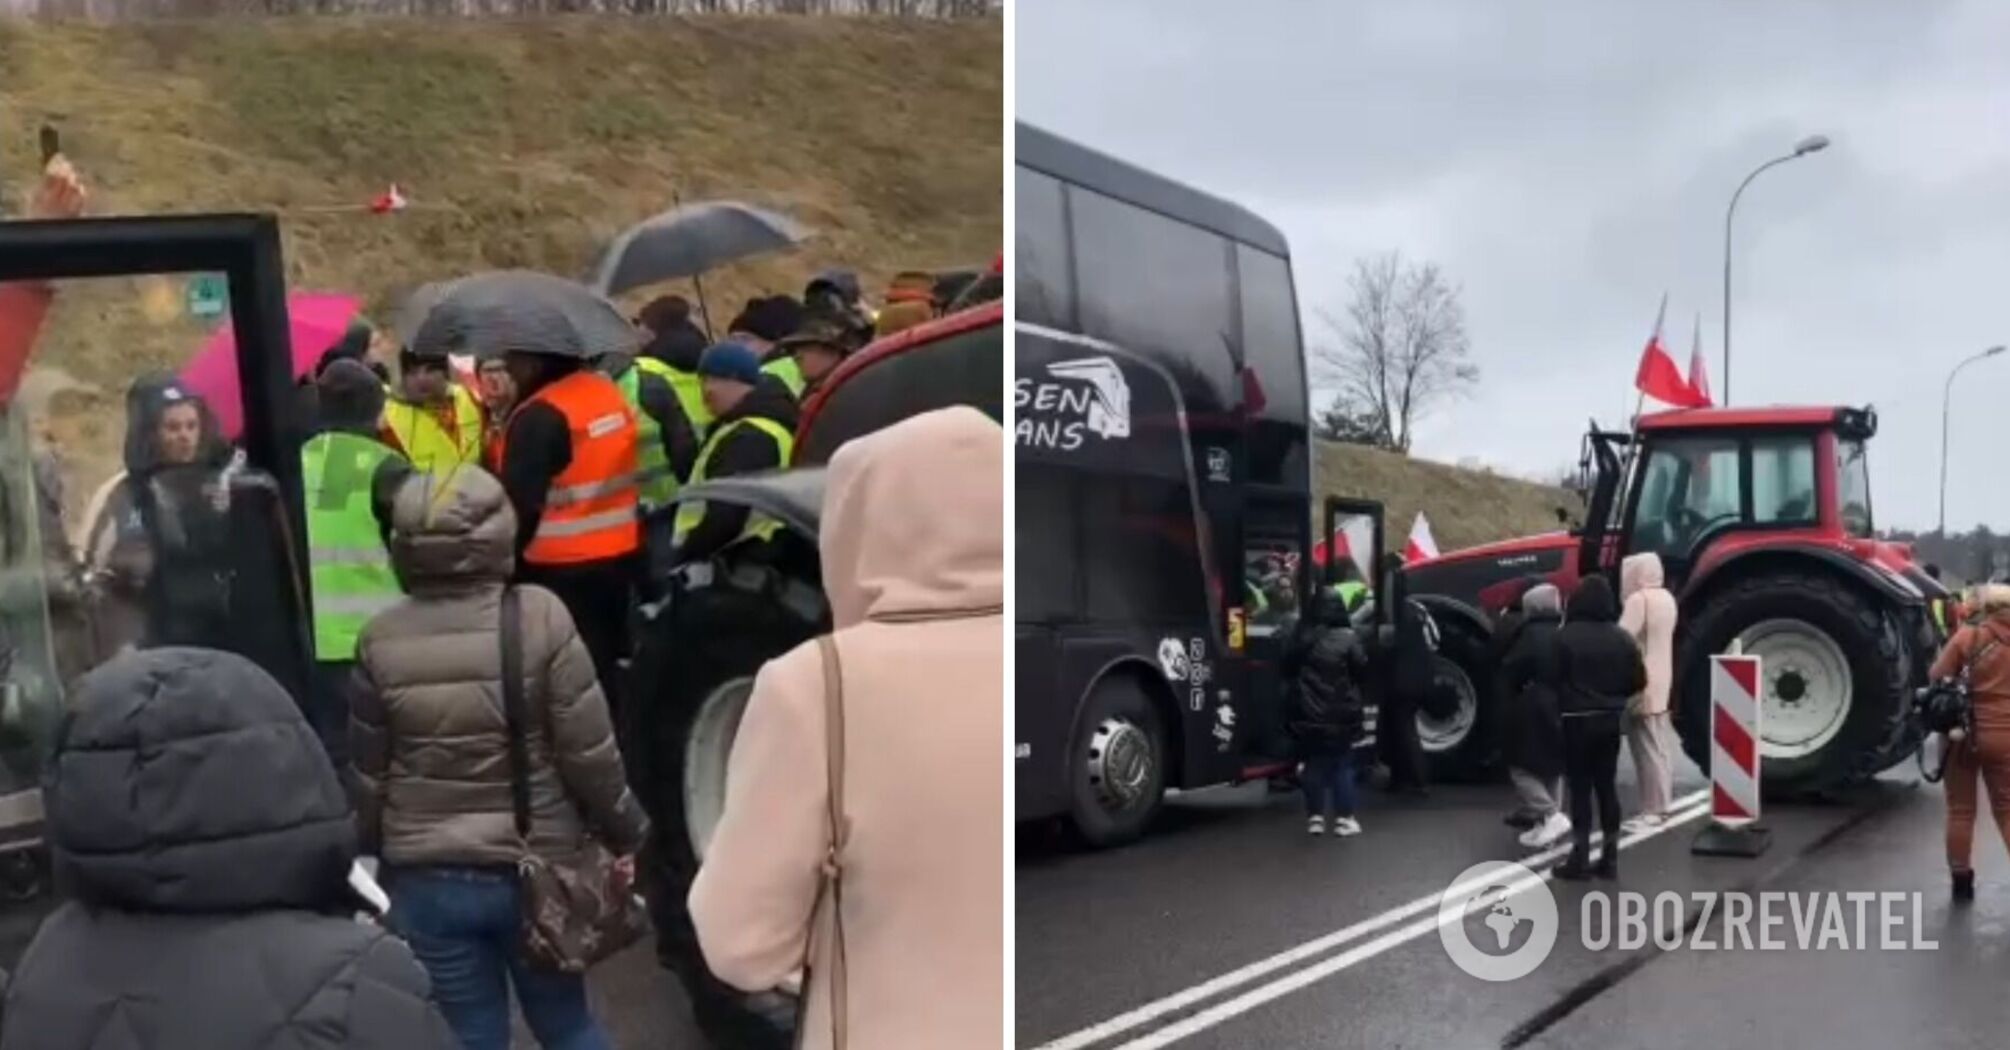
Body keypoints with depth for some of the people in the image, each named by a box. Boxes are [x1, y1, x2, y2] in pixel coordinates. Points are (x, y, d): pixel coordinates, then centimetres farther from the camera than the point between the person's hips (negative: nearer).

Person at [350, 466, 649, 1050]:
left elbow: (369, 773, 2)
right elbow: (589, 752, -12)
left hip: (425, 878, 1)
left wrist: (375, 853, 18)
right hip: (536, 866, -1)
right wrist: (625, 834, 3)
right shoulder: (540, 617, -14)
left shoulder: (381, 640, -7)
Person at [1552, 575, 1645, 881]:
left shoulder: (1565, 636, -15)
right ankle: (1610, 858, 13)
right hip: (1609, 720, 5)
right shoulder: (1622, 638, 1)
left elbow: (1552, 677, -14)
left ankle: (1580, 858, 1)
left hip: (1577, 720, -5)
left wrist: (1564, 702, 6)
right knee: (1607, 787, 11)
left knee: (1580, 789, 0)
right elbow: (1638, 681, 3)